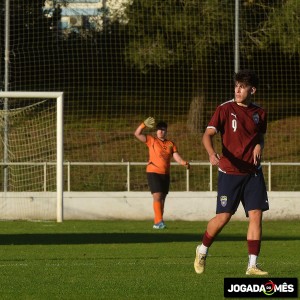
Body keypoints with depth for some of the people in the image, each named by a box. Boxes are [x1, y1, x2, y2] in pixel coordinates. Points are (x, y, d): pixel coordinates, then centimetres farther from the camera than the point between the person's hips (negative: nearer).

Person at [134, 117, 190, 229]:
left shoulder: (171, 144, 12)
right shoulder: (151, 140, 3)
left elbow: (177, 157, 6)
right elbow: (137, 134, -5)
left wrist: (184, 163, -14)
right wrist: (144, 125, -20)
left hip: (165, 174, 5)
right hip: (153, 172, -5)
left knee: (162, 199, 7)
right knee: (157, 196, -16)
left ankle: (157, 222, 14)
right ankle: (159, 221, -19)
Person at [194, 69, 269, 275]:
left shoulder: (259, 113, 7)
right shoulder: (225, 109, -6)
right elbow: (208, 134, -12)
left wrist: (259, 146, 0)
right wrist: (212, 153, -33)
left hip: (253, 173, 3)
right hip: (229, 172, -3)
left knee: (256, 215, -6)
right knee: (224, 217, -3)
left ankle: (252, 265, -3)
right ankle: (202, 251, 23)